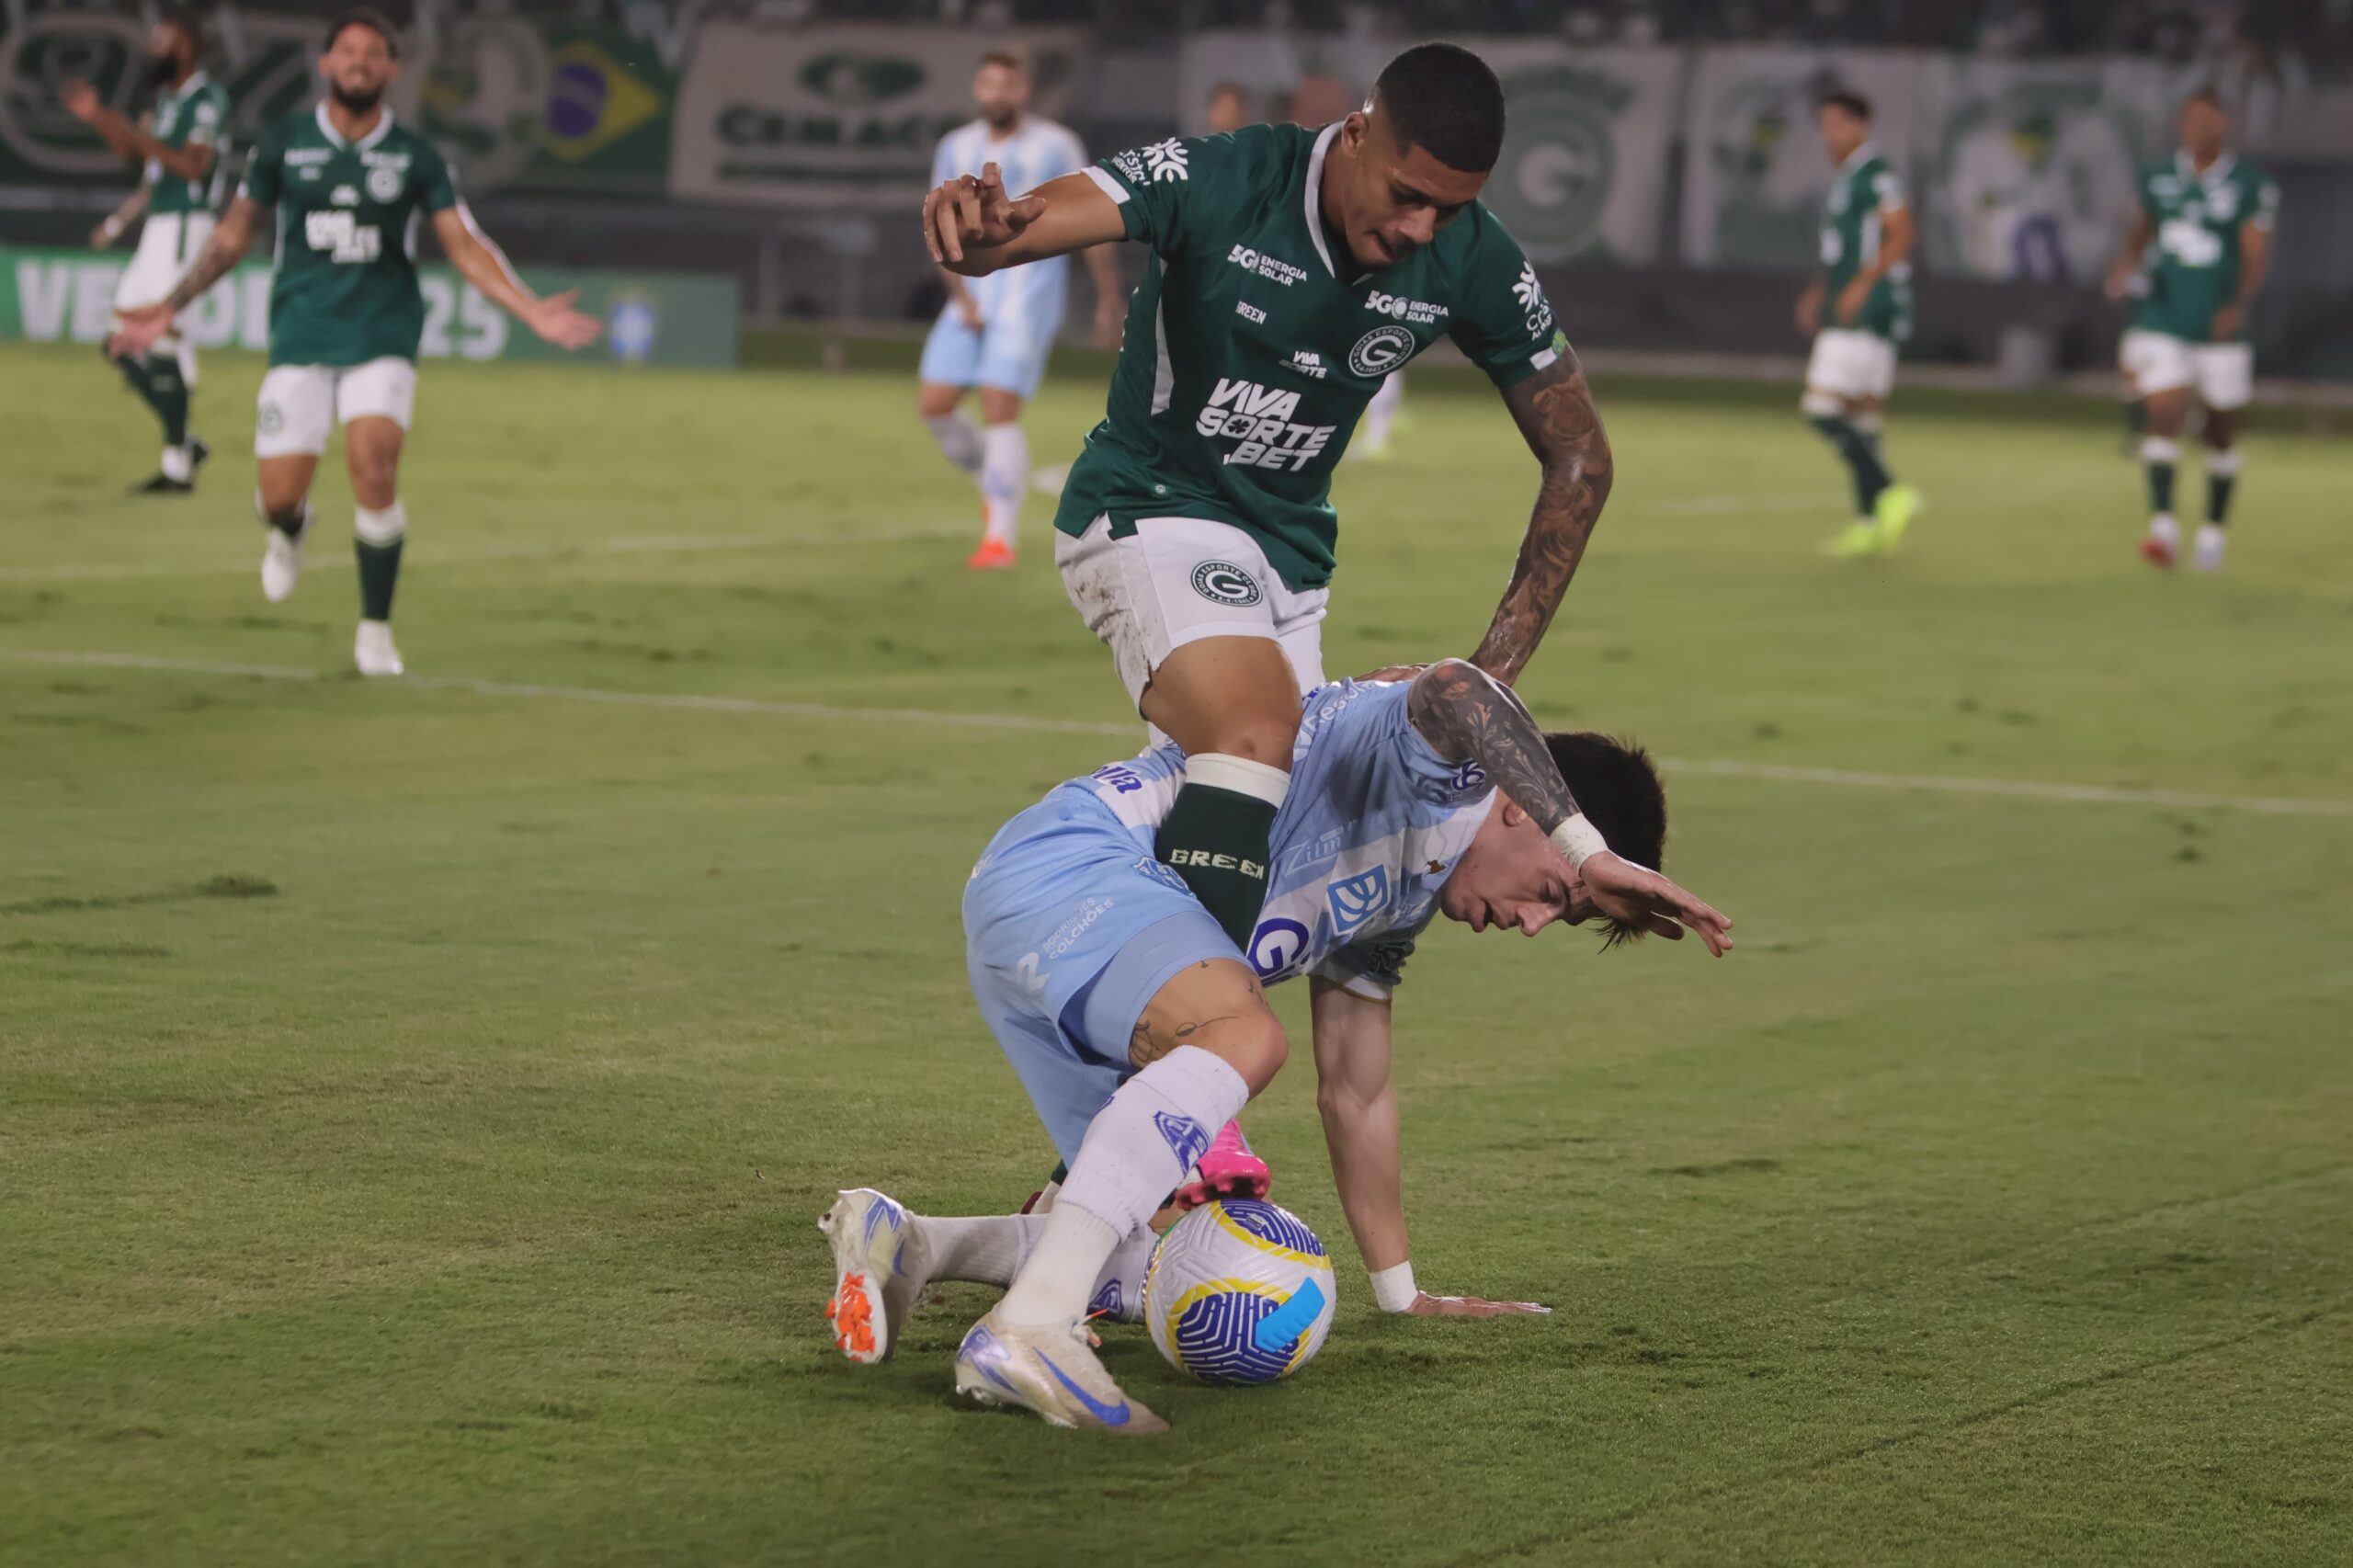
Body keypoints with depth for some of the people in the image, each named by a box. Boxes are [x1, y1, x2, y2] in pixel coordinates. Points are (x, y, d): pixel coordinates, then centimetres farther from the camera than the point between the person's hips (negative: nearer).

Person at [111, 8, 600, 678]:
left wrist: (531, 309, -13)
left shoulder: (415, 157, 1)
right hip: (301, 339, 1)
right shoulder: (284, 144, 3)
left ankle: (375, 630, -5)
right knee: (280, 494, -6)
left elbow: (465, 246, -1)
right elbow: (233, 234, 12)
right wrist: (168, 308, 8)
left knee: (374, 468, -22)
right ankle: (290, 532, 37)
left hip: (382, 342, -1)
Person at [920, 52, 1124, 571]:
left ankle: (1000, 538, -11)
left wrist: (1109, 302, -1)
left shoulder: (1056, 147, -6)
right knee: (933, 406, 0)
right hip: (975, 295, 6)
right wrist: (961, 297, -8)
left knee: (999, 411, -16)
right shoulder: (957, 148, 7)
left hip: (1030, 298, -6)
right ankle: (994, 484, 26)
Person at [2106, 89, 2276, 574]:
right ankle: (2162, 528, -22)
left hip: (2220, 332, -1)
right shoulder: (2157, 179, 5)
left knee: (2222, 430, 8)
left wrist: (2239, 305, -25)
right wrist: (2126, 266, 0)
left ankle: (2213, 531, 23)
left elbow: (2257, 259, -9)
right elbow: (2140, 232, 20)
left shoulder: (2250, 187, -4)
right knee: (2164, 416, -15)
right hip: (2162, 325, 1)